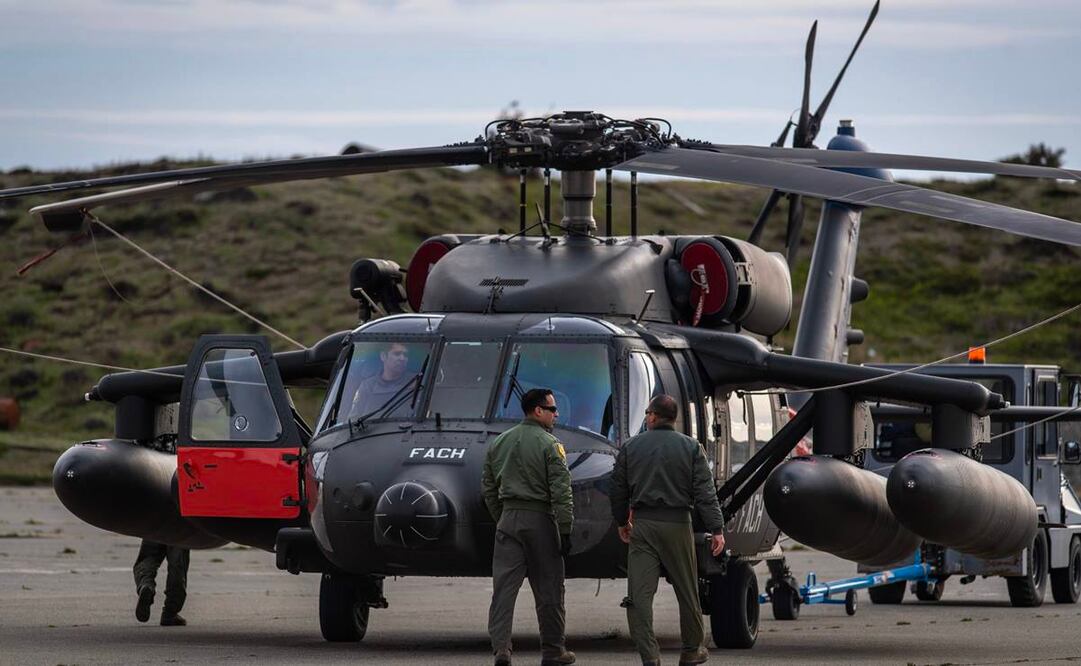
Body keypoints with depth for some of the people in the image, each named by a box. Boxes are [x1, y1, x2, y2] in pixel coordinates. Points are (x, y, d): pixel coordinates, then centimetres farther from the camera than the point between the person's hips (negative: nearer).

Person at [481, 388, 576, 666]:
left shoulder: (499, 444, 11)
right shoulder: (549, 445, -8)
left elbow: (489, 488, 16)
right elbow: (561, 491, -13)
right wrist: (565, 530, -10)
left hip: (508, 519, 5)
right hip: (540, 520, -5)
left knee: (504, 585, 0)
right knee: (548, 589, 5)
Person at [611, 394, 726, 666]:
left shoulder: (630, 447, 4)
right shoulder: (690, 448, 0)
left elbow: (619, 490, 11)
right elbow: (705, 493, -5)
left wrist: (622, 521, 26)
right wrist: (717, 529, -5)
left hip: (642, 525, 0)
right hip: (677, 525, 0)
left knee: (639, 594, -2)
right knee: (687, 592, 14)